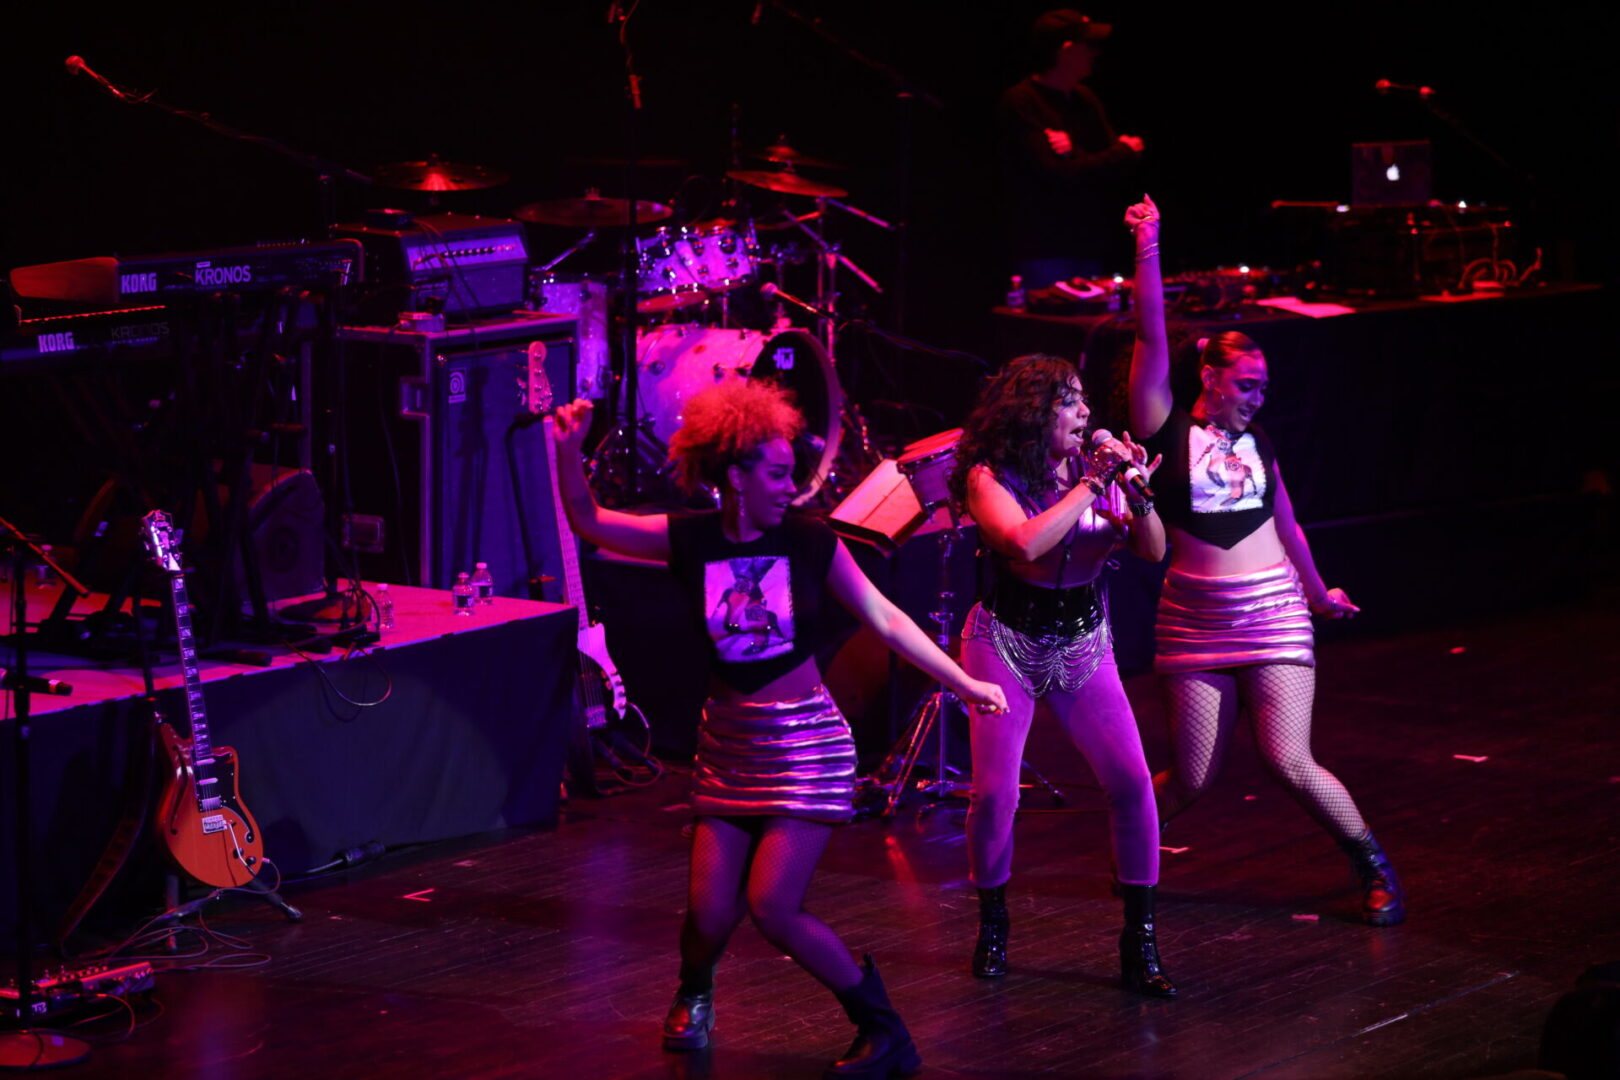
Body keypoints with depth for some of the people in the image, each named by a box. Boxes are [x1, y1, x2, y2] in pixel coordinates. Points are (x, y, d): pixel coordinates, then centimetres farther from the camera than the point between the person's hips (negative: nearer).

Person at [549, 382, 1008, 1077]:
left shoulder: (810, 543, -7)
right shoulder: (691, 542, -3)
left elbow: (886, 620, -1)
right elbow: (589, 523, 0)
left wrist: (965, 683, -2)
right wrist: (569, 451, -16)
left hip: (804, 744, -3)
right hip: (728, 744, 3)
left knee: (772, 905, -16)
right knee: (710, 911, -3)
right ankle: (693, 995, 34)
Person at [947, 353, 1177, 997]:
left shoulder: (1095, 467, 0)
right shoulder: (991, 477, -12)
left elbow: (1153, 551, -2)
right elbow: (1026, 542, -30)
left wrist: (1137, 493, -19)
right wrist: (1089, 485, -25)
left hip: (1084, 646, 3)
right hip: (1007, 645, -3)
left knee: (1131, 782, -11)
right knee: (994, 793, -10)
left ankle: (1139, 943, -3)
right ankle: (992, 925, 16)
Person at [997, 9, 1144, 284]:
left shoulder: (1084, 99, 14)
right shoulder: (1020, 104, -10)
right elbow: (1059, 176, -19)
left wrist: (1075, 153, -13)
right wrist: (1125, 153, -5)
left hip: (1091, 250, 7)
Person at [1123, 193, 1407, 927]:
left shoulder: (1257, 443, 12)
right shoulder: (1165, 429, 0)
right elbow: (1151, 337, -9)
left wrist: (1318, 590, 35)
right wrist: (1148, 248, -15)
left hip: (1273, 612, 2)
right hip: (1194, 620, -2)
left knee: (1290, 764, -8)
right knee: (1191, 777, -1)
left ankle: (1373, 865, 10)